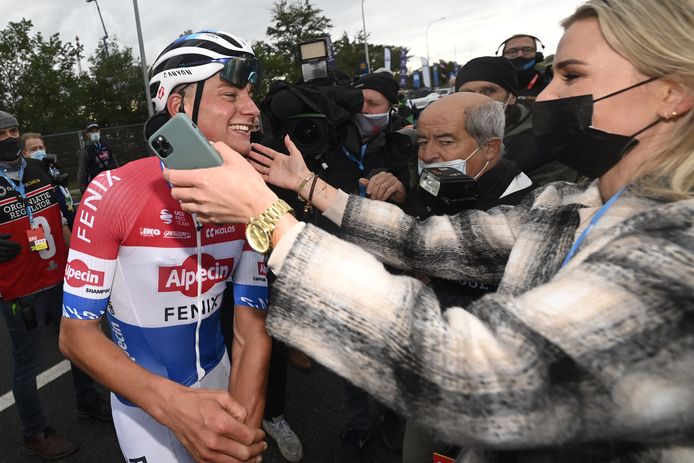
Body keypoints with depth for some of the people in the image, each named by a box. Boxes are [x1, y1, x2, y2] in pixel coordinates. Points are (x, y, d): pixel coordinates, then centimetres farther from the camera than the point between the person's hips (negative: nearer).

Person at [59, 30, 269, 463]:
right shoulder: (112, 192, -22)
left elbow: (252, 328, -11)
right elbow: (76, 332, -17)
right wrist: (172, 405, -32)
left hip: (219, 383, 4)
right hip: (145, 405, -4)